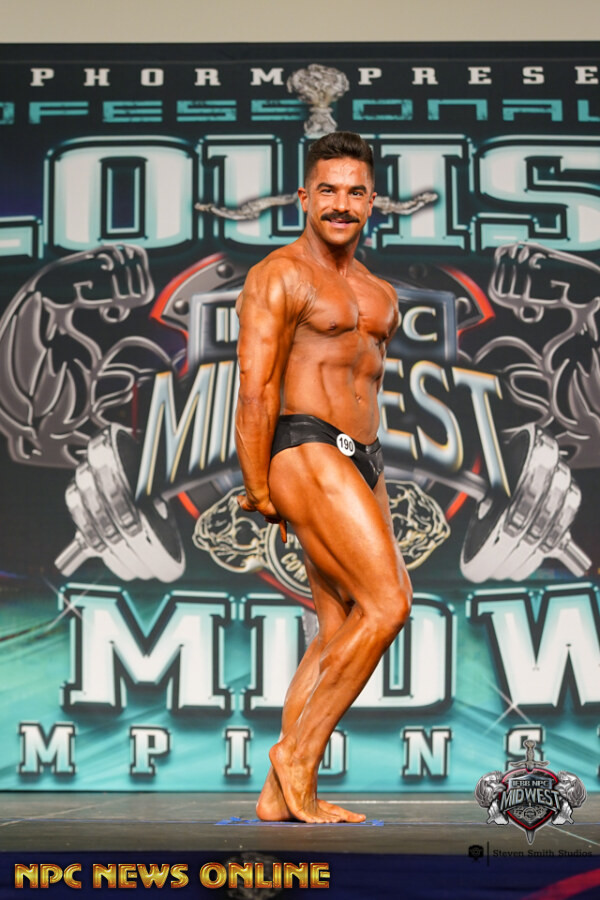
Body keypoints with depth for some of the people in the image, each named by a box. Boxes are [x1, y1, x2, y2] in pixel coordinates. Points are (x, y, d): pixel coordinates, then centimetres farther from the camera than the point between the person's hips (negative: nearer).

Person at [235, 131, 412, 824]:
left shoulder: (379, 295, 21)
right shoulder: (279, 276, -5)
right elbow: (256, 391, -10)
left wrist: (370, 476, 18)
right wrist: (258, 492, -12)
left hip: (364, 462, 8)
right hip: (307, 453, -8)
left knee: (340, 632, 5)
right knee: (387, 603, -18)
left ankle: (280, 795, 10)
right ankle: (298, 750, -7)